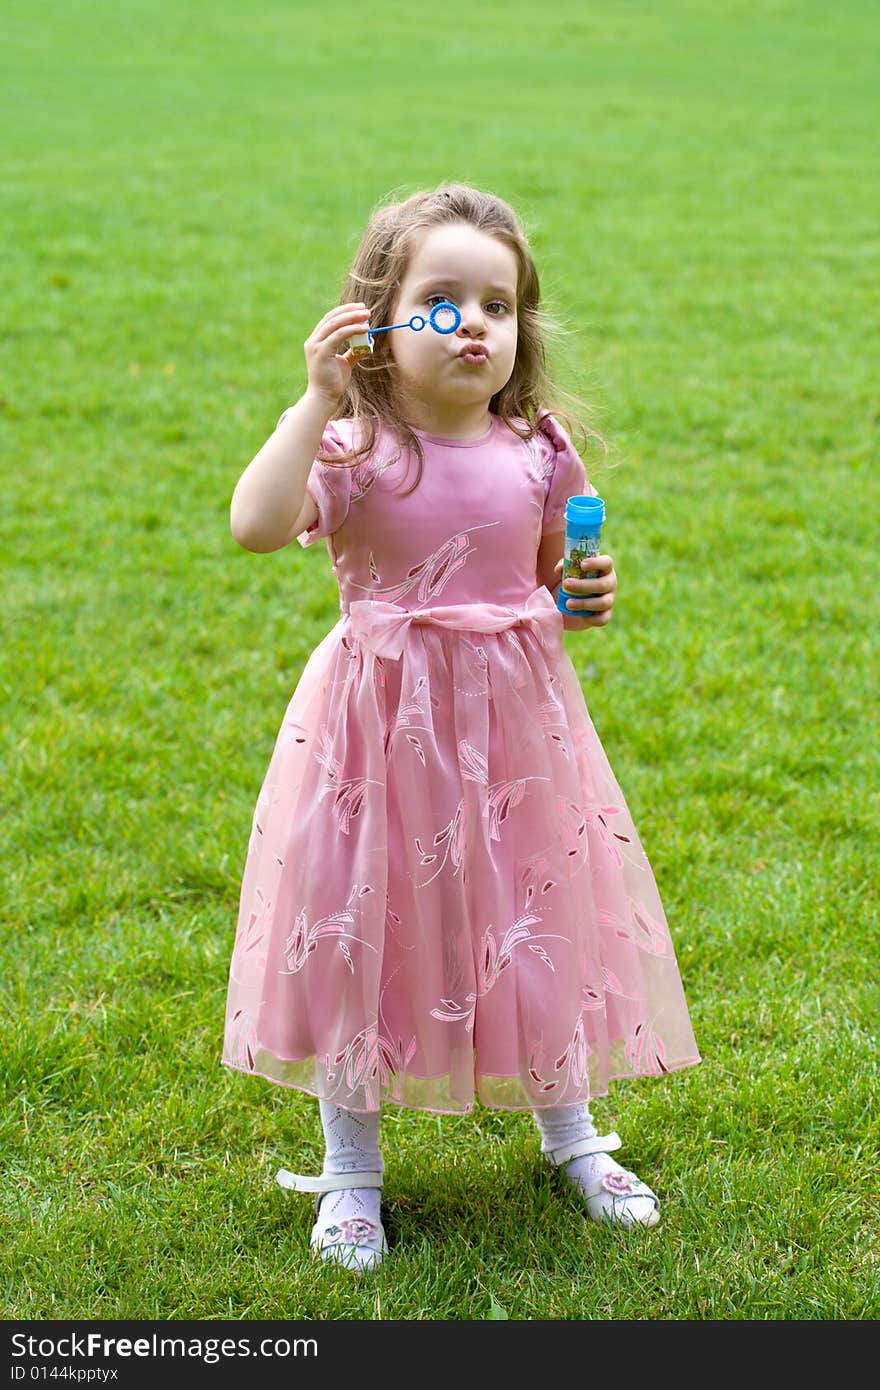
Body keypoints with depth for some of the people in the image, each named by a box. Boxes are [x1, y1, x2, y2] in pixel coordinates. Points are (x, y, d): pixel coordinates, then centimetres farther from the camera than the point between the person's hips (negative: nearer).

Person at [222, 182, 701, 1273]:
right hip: (382, 727, -3)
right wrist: (317, 399, -28)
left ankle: (570, 1135, 36)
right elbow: (254, 525, -29)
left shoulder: (535, 451, 2)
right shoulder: (356, 448, -10)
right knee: (358, 926, 5)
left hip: (514, 728, 3)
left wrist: (588, 599, -4)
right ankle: (351, 1165, 24)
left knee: (540, 926, 12)